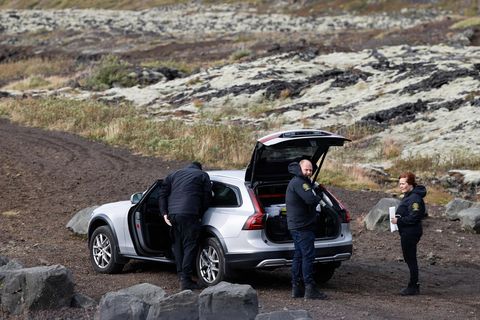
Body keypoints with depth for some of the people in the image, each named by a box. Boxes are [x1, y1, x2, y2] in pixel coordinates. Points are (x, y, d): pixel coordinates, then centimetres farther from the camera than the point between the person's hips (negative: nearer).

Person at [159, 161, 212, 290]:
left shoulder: (174, 175, 25)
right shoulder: (203, 176, 15)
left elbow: (162, 194, 15)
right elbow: (207, 198, 6)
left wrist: (164, 213, 9)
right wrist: (200, 215, 12)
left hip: (172, 213, 5)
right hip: (189, 215, -5)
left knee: (177, 245, 13)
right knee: (189, 246, -4)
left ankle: (181, 276, 13)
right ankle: (185, 279, -11)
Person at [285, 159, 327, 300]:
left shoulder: (299, 181, 19)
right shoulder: (298, 183, -16)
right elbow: (311, 199, -29)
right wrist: (318, 198, -8)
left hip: (296, 226, 11)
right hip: (302, 226, -11)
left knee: (299, 256, 13)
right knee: (308, 256, -11)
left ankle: (296, 288, 16)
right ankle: (310, 289, -14)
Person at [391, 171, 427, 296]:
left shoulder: (414, 198, -19)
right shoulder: (408, 196, 14)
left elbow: (413, 217, -25)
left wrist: (399, 220, -18)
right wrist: (397, 217, 6)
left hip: (411, 233, -11)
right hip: (406, 233, 11)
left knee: (410, 259, -4)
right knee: (409, 259, 16)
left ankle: (413, 287, 2)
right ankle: (413, 286, 23)